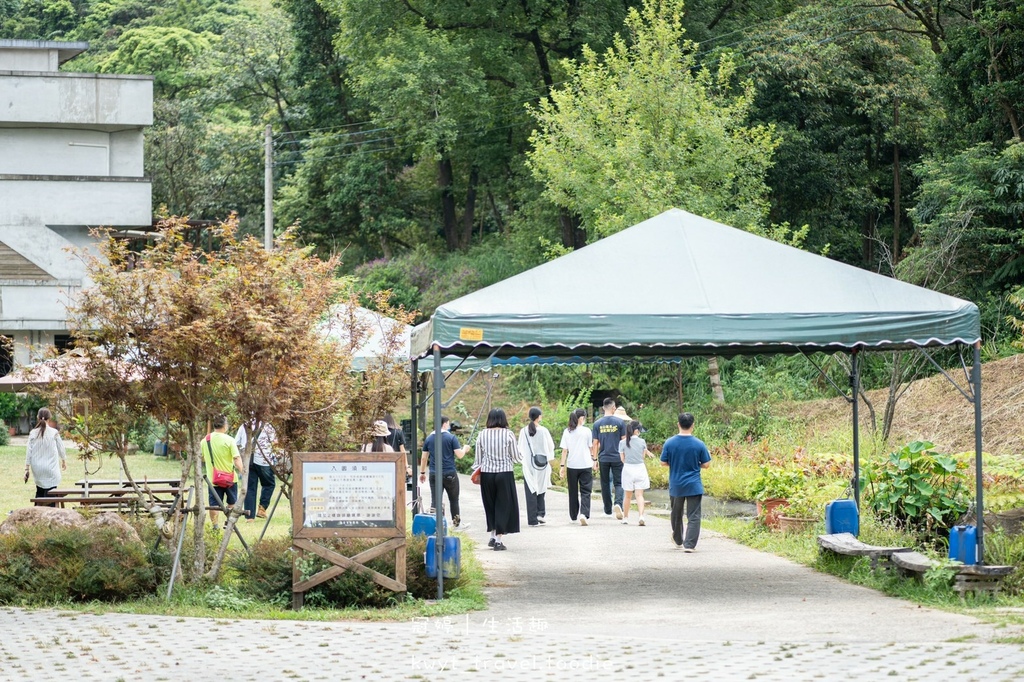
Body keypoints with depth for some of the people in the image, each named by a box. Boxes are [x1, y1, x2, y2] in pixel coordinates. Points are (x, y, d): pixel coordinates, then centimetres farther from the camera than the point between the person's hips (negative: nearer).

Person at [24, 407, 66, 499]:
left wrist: (27, 469, 6)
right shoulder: (54, 433, -6)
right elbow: (61, 448, 5)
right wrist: (64, 461, 24)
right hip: (51, 469, -3)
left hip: (37, 469, 3)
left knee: (39, 491, 17)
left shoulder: (33, 433, -1)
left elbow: (29, 452, -1)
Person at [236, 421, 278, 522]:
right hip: (263, 460, -3)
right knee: (269, 484, 15)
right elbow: (274, 442, -1)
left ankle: (249, 515, 3)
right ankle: (262, 508, 1)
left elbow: (236, 444, 9)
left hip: (246, 461, 3)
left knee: (250, 488, 6)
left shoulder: (243, 427, 11)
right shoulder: (266, 426, 1)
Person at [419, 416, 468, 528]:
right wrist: (465, 449, 11)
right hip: (450, 474, -3)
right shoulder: (451, 437, -7)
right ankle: (456, 523, 24)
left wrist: (422, 472, 17)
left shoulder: (428, 438, 5)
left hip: (434, 474, 3)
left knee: (435, 501, 3)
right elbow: (459, 455, -10)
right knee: (454, 499, 14)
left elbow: (424, 458, 8)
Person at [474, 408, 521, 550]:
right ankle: (499, 540, 3)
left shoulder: (482, 435, 0)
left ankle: (493, 536, 21)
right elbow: (516, 457, -2)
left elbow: (478, 458, 6)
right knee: (503, 506, 5)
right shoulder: (508, 434, -8)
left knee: (490, 506, 17)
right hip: (504, 474, -3)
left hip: (486, 473, 3)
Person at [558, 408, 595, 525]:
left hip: (571, 466, 2)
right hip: (585, 465, -2)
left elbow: (564, 450, 0)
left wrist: (562, 465, 4)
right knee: (585, 491, -1)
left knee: (573, 492, 15)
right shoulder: (586, 431, -5)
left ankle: (573, 516, 23)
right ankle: (584, 514, -20)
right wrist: (594, 461, 17)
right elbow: (591, 448, 3)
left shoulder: (567, 432, 1)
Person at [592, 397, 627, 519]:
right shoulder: (620, 422, -4)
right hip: (617, 457, -2)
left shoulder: (597, 423, 1)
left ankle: (608, 510, 15)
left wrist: (595, 458, 11)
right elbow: (624, 440, -1)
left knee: (605, 484, 11)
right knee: (618, 483, 2)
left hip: (603, 458, 2)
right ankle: (618, 503, -23)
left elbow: (595, 443, 3)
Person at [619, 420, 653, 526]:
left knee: (627, 495, 14)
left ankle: (625, 517, 24)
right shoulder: (642, 442, -5)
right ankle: (641, 516, -19)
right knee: (639, 495, -2)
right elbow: (643, 456, 5)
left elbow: (622, 459, 1)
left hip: (628, 468, 1)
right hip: (640, 468, -1)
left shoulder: (622, 443, -5)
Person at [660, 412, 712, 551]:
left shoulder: (669, 443, -7)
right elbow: (706, 464, -4)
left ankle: (678, 540, 39)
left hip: (675, 486, 2)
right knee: (693, 516, -1)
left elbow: (663, 463, -1)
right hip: (694, 486, -2)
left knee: (676, 514, 21)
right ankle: (689, 544, -11)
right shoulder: (699, 444, -10)